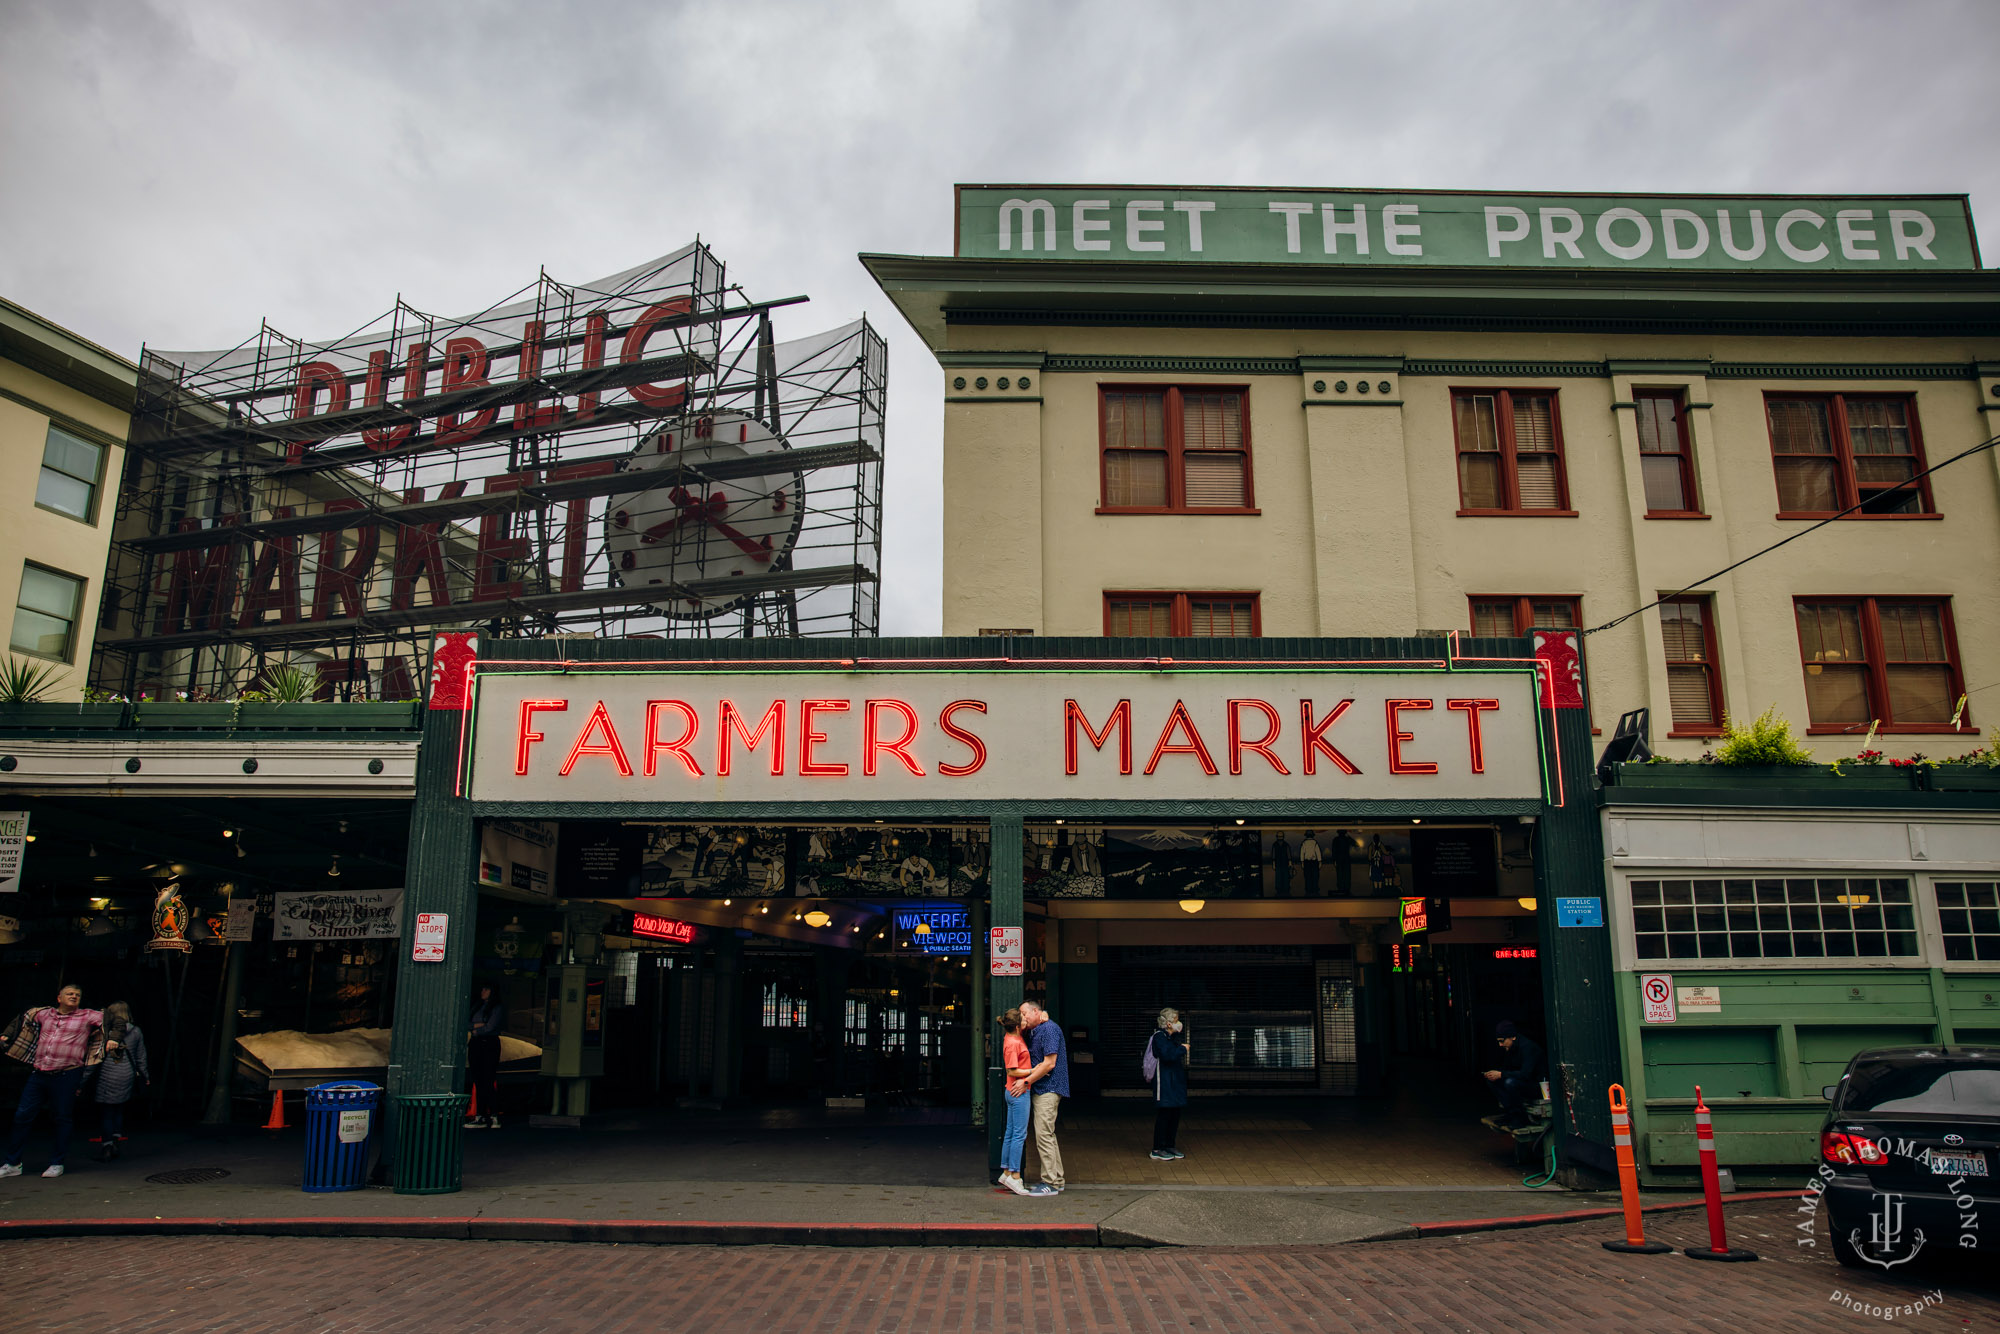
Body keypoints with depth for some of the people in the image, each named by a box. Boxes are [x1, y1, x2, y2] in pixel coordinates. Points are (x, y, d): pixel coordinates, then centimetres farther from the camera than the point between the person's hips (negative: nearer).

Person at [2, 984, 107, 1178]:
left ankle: (57, 1163, 14)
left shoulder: (87, 1017, 2)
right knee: (22, 1116, 4)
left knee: (62, 1119, 3)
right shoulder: (43, 1014, 13)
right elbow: (22, 1018, 32)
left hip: (67, 1076, -4)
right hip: (39, 1074, 4)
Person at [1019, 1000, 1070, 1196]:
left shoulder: (1049, 1029, -14)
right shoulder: (1034, 1032, 17)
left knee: (1044, 1135, -9)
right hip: (1041, 1090, 10)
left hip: (1048, 1089, -10)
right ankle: (1056, 1179, 21)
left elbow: (1049, 1063, -19)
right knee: (1047, 1135, 14)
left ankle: (1050, 1183, -4)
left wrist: (1026, 1081, -18)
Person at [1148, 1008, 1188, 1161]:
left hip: (1176, 1082, 9)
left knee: (1175, 1114, 10)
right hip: (1164, 1082, -9)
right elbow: (1167, 1055, -27)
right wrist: (1183, 1048, -15)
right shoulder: (1159, 1037, -13)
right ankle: (1157, 1149, 1)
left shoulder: (1175, 1037, 14)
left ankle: (1170, 1146, 20)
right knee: (1164, 1114, -6)